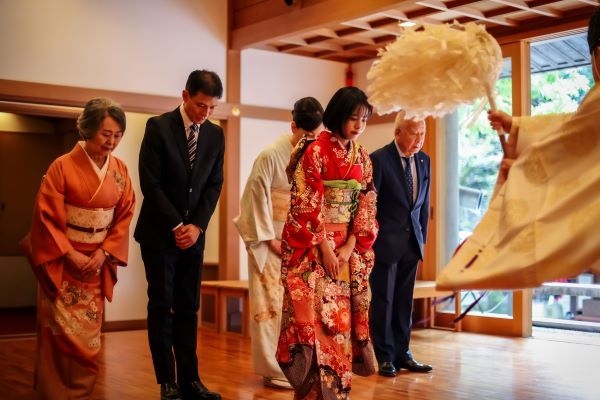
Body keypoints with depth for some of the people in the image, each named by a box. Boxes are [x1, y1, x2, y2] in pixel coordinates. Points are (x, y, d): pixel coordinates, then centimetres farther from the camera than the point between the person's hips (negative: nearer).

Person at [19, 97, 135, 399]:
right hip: (62, 261, -4)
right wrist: (71, 255, -14)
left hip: (97, 262, 4)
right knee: (63, 333, -5)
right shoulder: (62, 167, -11)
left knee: (88, 333, 8)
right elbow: (46, 217, -10)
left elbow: (124, 216, 4)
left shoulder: (120, 171, 2)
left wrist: (103, 253, -7)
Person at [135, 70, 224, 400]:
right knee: (162, 307, 0)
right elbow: (150, 183, -11)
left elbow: (214, 185, 5)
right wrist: (176, 226, -12)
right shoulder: (158, 127, -8)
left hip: (193, 232, 4)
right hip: (160, 232, -4)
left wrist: (197, 225, -7)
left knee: (188, 308, 6)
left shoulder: (215, 134, 5)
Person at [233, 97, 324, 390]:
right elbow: (257, 199, -9)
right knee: (272, 304, 0)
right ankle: (274, 369, 8)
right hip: (272, 240, -4)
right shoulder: (271, 155, -12)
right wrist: (270, 239, -9)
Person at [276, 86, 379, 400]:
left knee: (342, 316, 7)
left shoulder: (362, 158, 9)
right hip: (312, 247, -5)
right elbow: (306, 205, -12)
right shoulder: (315, 151, -9)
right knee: (316, 316, -5)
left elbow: (366, 205, 6)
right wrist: (325, 248, -14)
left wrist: (349, 247, -5)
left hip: (348, 249, 6)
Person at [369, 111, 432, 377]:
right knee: (383, 301, 4)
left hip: (412, 242, 6)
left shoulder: (423, 160, 7)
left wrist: (422, 237, 10)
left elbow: (424, 203, 12)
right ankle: (385, 357, 14)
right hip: (385, 242, -5)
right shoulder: (379, 160, -12)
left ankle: (402, 354, 21)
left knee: (404, 302, 12)